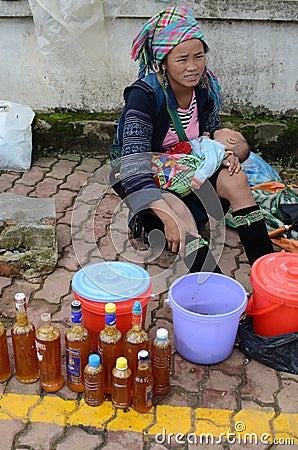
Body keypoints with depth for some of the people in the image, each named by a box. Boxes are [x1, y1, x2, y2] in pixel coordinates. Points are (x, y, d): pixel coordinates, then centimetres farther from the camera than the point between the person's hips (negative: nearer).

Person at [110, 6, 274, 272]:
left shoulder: (207, 88, -7)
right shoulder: (145, 94, -26)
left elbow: (212, 134, 13)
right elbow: (134, 162, -36)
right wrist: (168, 217, -47)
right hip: (145, 177, -5)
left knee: (236, 179, -19)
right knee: (183, 219, -33)